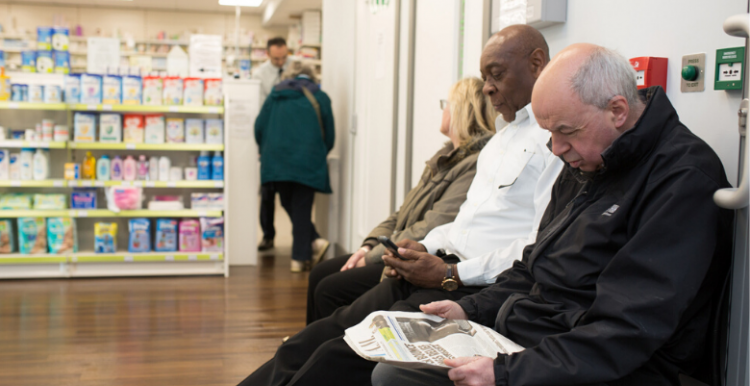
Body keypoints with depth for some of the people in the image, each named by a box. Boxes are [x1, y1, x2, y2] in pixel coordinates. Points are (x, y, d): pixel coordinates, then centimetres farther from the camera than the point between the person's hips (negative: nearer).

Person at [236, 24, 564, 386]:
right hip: (448, 267, 9)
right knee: (320, 337, -3)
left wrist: (450, 274, -16)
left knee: (344, 357, -19)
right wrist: (422, 249, 7)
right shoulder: (501, 138, 22)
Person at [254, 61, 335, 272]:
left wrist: (266, 153, 24)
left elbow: (260, 127, 9)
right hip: (307, 161, -1)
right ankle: (299, 258, 3)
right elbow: (329, 135, 10)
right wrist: (319, 156, 26)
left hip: (276, 160, 1)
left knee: (289, 205, 13)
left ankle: (314, 241, 1)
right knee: (301, 208, 3)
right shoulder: (319, 97, 10)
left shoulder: (275, 95, 14)